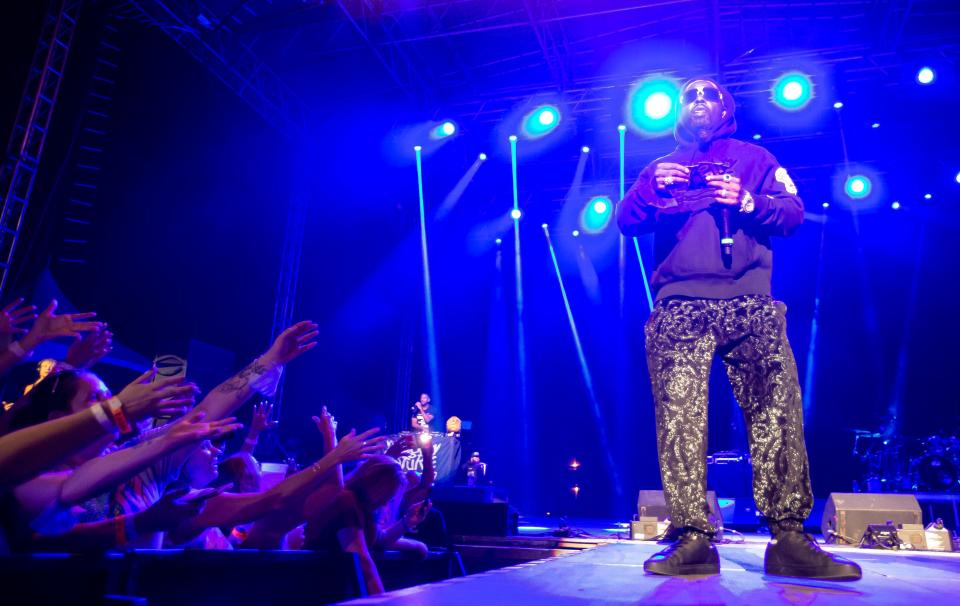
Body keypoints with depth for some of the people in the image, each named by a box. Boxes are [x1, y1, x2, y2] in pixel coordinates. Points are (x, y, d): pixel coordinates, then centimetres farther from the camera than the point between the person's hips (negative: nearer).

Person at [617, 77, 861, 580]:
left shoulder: (755, 158, 22)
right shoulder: (660, 168, 25)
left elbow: (794, 213, 12)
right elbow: (626, 221, 11)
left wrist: (748, 201, -7)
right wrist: (652, 188, -9)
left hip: (750, 305, 0)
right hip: (680, 309, 0)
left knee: (778, 412, -11)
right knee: (680, 418, -11)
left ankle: (789, 538, -5)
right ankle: (694, 541, -8)